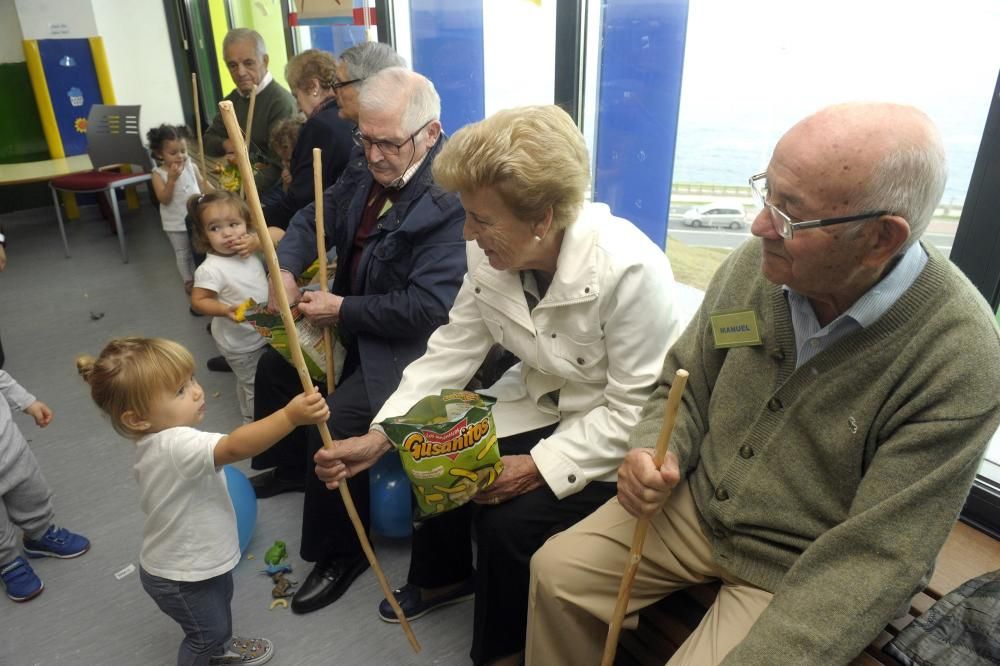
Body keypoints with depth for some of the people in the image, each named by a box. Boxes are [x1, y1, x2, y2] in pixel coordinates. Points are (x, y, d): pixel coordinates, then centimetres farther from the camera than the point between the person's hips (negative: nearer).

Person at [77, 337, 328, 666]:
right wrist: (291, 416, -66)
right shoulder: (176, 446, -40)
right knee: (207, 632, 17)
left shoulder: (159, 441, -5)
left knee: (221, 605, 33)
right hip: (180, 577, -10)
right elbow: (235, 447, -57)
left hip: (200, 557, 10)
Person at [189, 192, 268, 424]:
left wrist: (256, 241, -21)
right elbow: (198, 301, -21)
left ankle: (249, 418, 49)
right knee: (254, 385, 11)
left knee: (248, 382, 27)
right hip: (239, 343, -6)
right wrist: (226, 310, -35)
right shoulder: (211, 269, -27)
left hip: (262, 332, 7)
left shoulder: (250, 250, -8)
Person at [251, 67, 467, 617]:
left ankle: (342, 553, 4)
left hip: (408, 346, -9)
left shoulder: (453, 199, -27)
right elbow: (315, 220, 13)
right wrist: (285, 269, -8)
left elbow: (426, 308, -30)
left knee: (333, 422, -22)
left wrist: (343, 310, -20)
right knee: (274, 366, 19)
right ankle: (293, 465, 45)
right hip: (353, 324, 10)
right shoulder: (368, 172, 2)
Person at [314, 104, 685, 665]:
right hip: (541, 399, 7)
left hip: (614, 432, -6)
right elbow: (453, 350, -6)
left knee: (509, 521, -18)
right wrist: (382, 436, -14)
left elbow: (634, 409, -25)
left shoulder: (630, 271, -32)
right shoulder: (490, 253, -13)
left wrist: (538, 467, -27)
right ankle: (444, 576, 33)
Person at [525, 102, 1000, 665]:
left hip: (798, 575, -4)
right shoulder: (756, 265, -11)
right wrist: (655, 455, -17)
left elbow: (875, 559, -23)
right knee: (555, 571, -2)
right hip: (695, 505, 5)